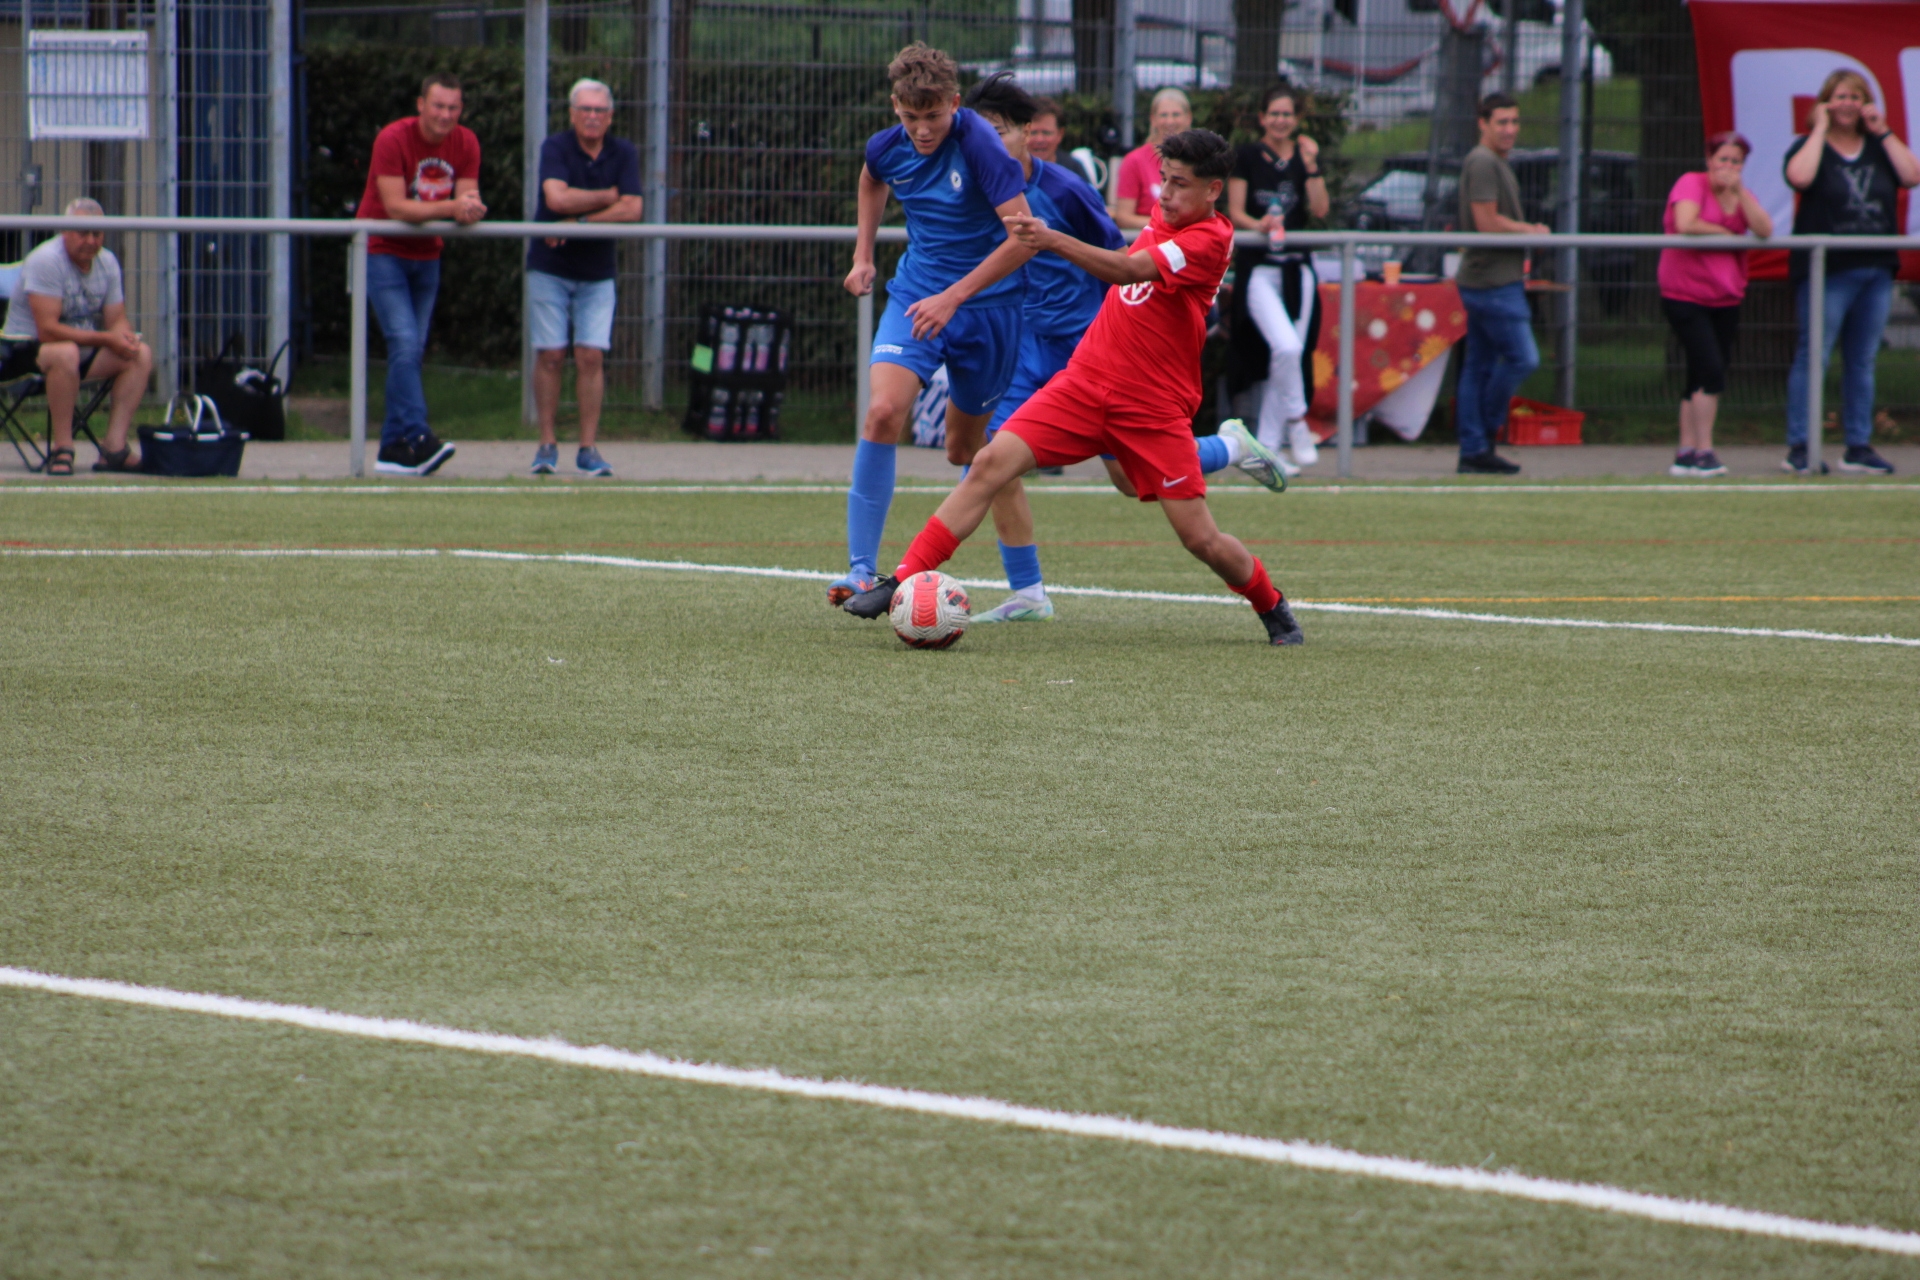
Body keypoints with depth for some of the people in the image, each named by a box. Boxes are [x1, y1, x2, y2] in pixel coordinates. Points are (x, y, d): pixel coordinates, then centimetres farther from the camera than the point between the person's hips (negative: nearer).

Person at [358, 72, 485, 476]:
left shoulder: (465, 144, -2)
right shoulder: (393, 139, -18)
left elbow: (467, 196, -6)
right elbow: (396, 206, -24)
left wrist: (470, 208, -31)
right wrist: (450, 207, -33)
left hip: (425, 256, 6)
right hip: (383, 252, -6)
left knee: (412, 352, 6)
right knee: (404, 344, -18)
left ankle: (393, 449, 10)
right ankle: (418, 439, -26)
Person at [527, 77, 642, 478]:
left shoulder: (623, 154, 1)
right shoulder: (555, 148, -7)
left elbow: (631, 210, -10)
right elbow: (557, 197, -23)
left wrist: (580, 222, -17)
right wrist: (607, 198, -12)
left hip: (597, 273, 2)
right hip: (550, 268, -2)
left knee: (591, 357, -4)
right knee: (550, 355, -4)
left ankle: (588, 448, 0)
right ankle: (547, 445, 4)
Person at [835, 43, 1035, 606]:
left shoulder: (980, 144, -22)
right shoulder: (888, 147, -5)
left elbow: (1024, 237, -26)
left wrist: (954, 297, -29)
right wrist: (863, 254, 18)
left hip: (987, 303, -3)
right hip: (916, 292, 3)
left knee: (964, 449, 9)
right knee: (883, 414, -20)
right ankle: (862, 568, -19)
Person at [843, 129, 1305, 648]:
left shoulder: (1211, 239, -13)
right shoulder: (1163, 221, 10)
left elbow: (1129, 269, -27)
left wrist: (1053, 240, -39)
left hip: (1154, 409, -6)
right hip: (1085, 383, 6)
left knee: (1202, 539, -4)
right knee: (990, 464, -12)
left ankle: (1273, 609, 26)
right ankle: (903, 581, -11)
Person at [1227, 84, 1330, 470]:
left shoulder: (1306, 157, 9)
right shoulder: (1248, 157, 2)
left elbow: (1320, 210, -1)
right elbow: (1235, 211, -2)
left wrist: (1311, 166, -10)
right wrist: (1257, 224, -21)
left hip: (1297, 268, 4)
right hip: (1258, 267, -4)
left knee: (1290, 355, 3)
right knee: (1286, 346, -22)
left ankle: (1267, 444, 10)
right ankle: (1296, 420, -3)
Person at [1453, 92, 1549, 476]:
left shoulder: (1496, 163, 20)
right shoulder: (1482, 163, -13)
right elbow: (1487, 222, -19)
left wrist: (1528, 230, 5)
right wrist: (1532, 231, -7)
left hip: (1485, 281, 11)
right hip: (1493, 282, -11)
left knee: (1479, 365, 9)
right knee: (1522, 358, -9)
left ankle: (1474, 451, 10)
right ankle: (1482, 439, -1)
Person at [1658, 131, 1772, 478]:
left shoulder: (1740, 194, 10)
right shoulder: (1691, 184, -7)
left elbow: (1765, 231, -7)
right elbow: (1685, 224, -25)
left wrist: (1739, 191, -15)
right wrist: (1725, 232, -10)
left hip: (1725, 299, 7)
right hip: (1685, 295, -7)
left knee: (1702, 378, 9)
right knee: (1710, 370, -16)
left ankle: (1686, 454, 14)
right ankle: (1702, 452, -11)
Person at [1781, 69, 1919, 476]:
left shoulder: (1878, 147, 15)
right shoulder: (1812, 146, 3)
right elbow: (1799, 176, -20)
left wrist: (1883, 132, 0)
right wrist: (1821, 129, -10)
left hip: (1875, 270, 5)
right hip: (1826, 269, -5)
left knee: (1862, 362, 8)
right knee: (1814, 357, -7)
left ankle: (1859, 447, 13)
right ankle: (1799, 447, -6)